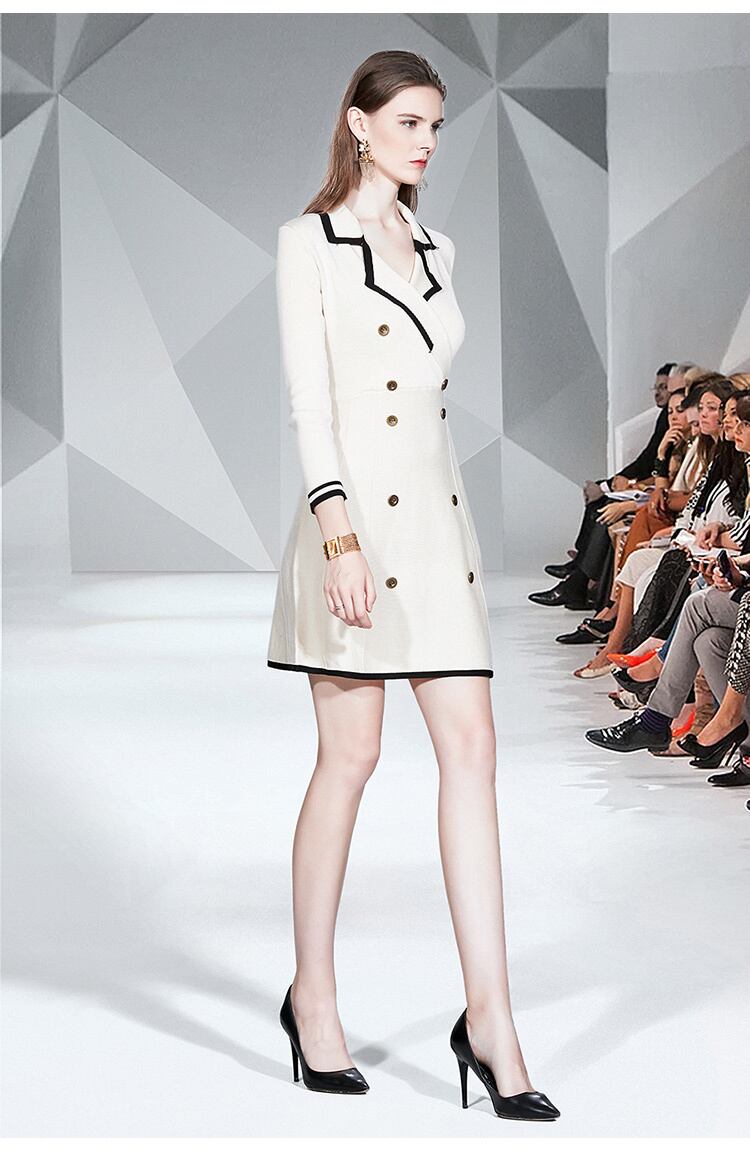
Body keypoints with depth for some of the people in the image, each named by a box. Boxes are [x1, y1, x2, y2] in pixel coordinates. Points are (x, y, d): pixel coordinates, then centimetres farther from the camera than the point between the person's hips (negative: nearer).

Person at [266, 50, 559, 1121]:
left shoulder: (435, 249, 17)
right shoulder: (309, 242, -1)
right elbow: (308, 399, -9)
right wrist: (340, 535, -18)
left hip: (438, 512, 6)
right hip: (357, 512, -6)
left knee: (472, 745, -3)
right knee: (351, 755, -1)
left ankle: (489, 1018, -3)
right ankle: (313, 995, 15)